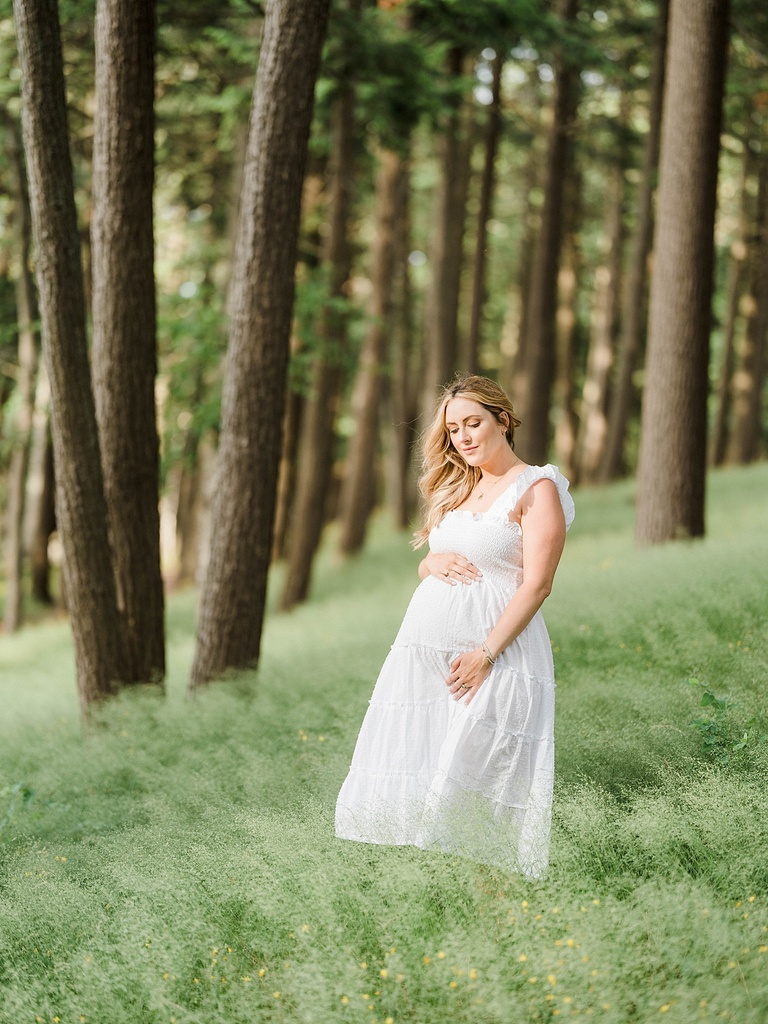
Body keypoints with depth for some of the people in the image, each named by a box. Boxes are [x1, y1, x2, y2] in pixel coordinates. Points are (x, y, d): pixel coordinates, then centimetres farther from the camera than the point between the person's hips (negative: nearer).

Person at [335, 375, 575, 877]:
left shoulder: (538, 489, -3)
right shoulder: (456, 489, 19)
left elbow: (536, 585, -11)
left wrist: (486, 654, -19)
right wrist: (434, 563, 1)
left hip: (495, 647, -7)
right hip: (425, 645, 7)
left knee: (472, 779, -13)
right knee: (413, 775, 1)